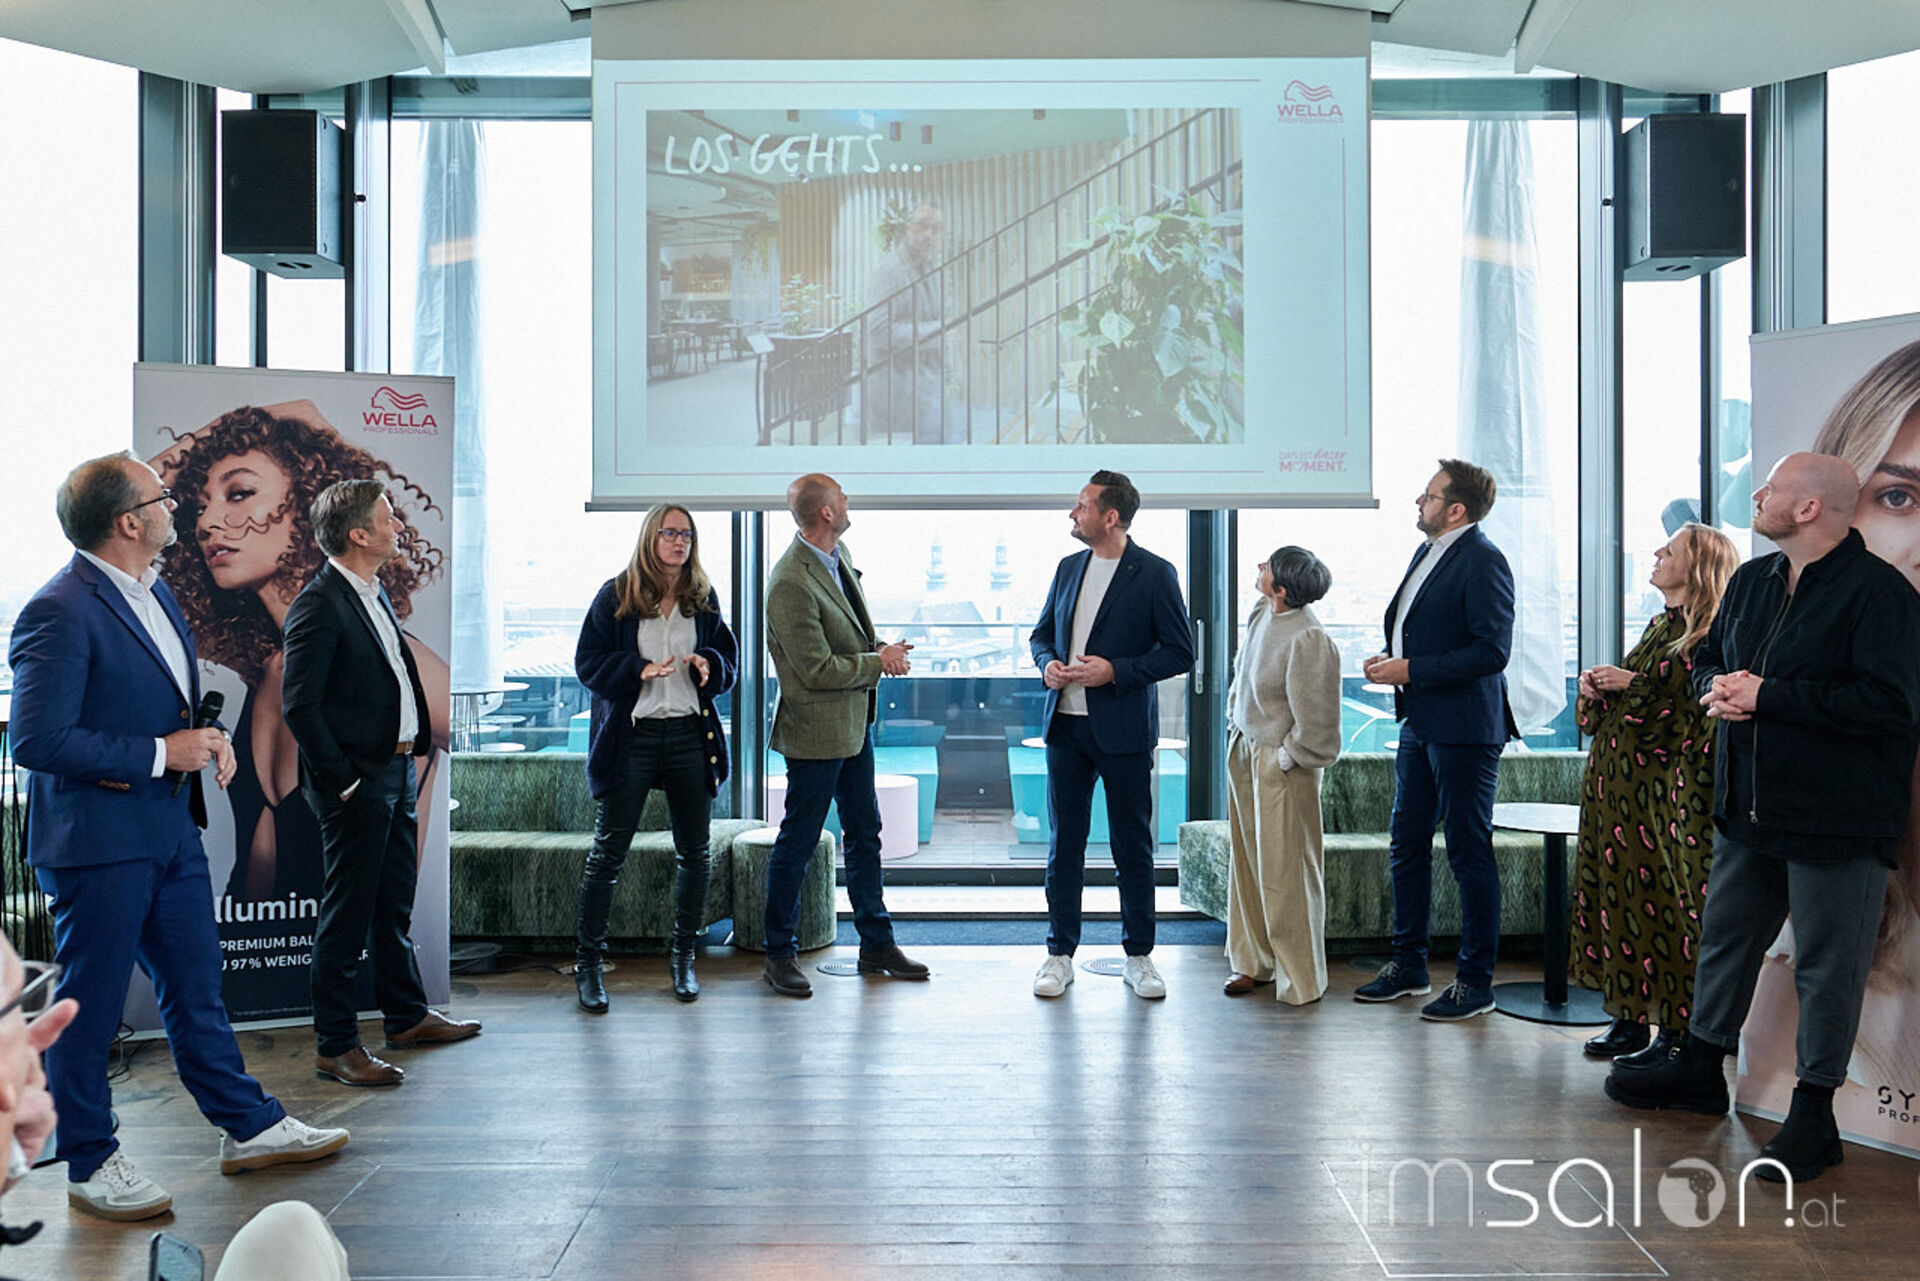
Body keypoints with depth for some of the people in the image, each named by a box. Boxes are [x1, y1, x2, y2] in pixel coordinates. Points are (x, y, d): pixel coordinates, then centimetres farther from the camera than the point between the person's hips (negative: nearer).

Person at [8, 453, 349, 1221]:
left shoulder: (152, 592, 10)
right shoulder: (60, 612, -19)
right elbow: (37, 740, -23)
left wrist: (206, 739, 4)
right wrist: (162, 753, -20)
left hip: (171, 831, 9)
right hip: (97, 844, -9)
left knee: (196, 991, 18)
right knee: (89, 1010, 7)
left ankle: (249, 1128, 29)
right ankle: (90, 1166, 22)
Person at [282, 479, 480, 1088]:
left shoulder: (374, 592, 13)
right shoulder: (319, 604, -17)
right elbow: (298, 704, -20)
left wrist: (412, 753, 15)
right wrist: (339, 779, -16)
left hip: (397, 771, 9)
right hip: (357, 783, -9)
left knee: (394, 906, 19)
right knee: (347, 917, 0)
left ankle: (407, 1016, 32)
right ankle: (336, 1046, 10)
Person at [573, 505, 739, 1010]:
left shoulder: (704, 598, 9)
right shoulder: (616, 596, 0)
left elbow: (729, 660, 13)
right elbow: (589, 662, -2)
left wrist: (710, 665, -9)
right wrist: (638, 670, -17)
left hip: (692, 736, 3)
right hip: (632, 737, -3)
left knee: (694, 852, 8)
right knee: (608, 853, 0)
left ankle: (683, 957, 23)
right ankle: (589, 963, 10)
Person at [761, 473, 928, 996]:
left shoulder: (840, 554, 5)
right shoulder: (790, 584, -23)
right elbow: (817, 670, -22)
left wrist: (879, 651, 1)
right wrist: (879, 662, -11)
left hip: (855, 723, 9)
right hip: (816, 732, -9)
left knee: (865, 834, 16)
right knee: (797, 844, 3)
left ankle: (877, 944, 28)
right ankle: (780, 954, 17)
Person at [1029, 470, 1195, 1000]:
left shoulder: (1154, 574, -6)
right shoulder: (1069, 568, 11)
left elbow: (1180, 653, -7)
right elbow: (1041, 633, 21)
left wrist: (1116, 671, -17)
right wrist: (1047, 664, -2)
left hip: (1124, 731, -4)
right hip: (1065, 725, 5)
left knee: (1133, 846, 5)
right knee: (1064, 844, 8)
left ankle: (1139, 956, 17)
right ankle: (1060, 954, 17)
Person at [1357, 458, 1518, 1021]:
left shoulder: (1482, 561, -15)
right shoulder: (1426, 553, 14)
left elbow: (1492, 651, -21)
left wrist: (1410, 671, -18)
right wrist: (1389, 658, 5)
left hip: (1463, 727, -9)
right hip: (1419, 723, 10)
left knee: (1470, 853, 0)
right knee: (1406, 846, 14)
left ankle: (1476, 982, 10)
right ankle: (1408, 965, 27)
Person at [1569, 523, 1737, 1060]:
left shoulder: (1709, 637, -11)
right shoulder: (1660, 625, 16)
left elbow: (1697, 712, -20)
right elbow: (1602, 712, 22)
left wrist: (1633, 685, -18)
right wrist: (1597, 684, 3)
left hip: (1663, 788, -9)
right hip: (1615, 780, 9)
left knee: (1662, 900, -3)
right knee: (1618, 890, 10)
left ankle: (1677, 1029, 7)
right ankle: (1630, 1017, 19)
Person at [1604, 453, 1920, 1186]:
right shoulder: (1751, 580, 11)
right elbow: (1708, 658, 22)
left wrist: (1767, 695, -21)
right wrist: (1717, 687, -3)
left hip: (1836, 822, -8)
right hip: (1750, 809, 8)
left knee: (1826, 966, 4)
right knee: (1725, 937, 19)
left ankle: (1814, 1111, 17)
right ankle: (1700, 1067, 36)